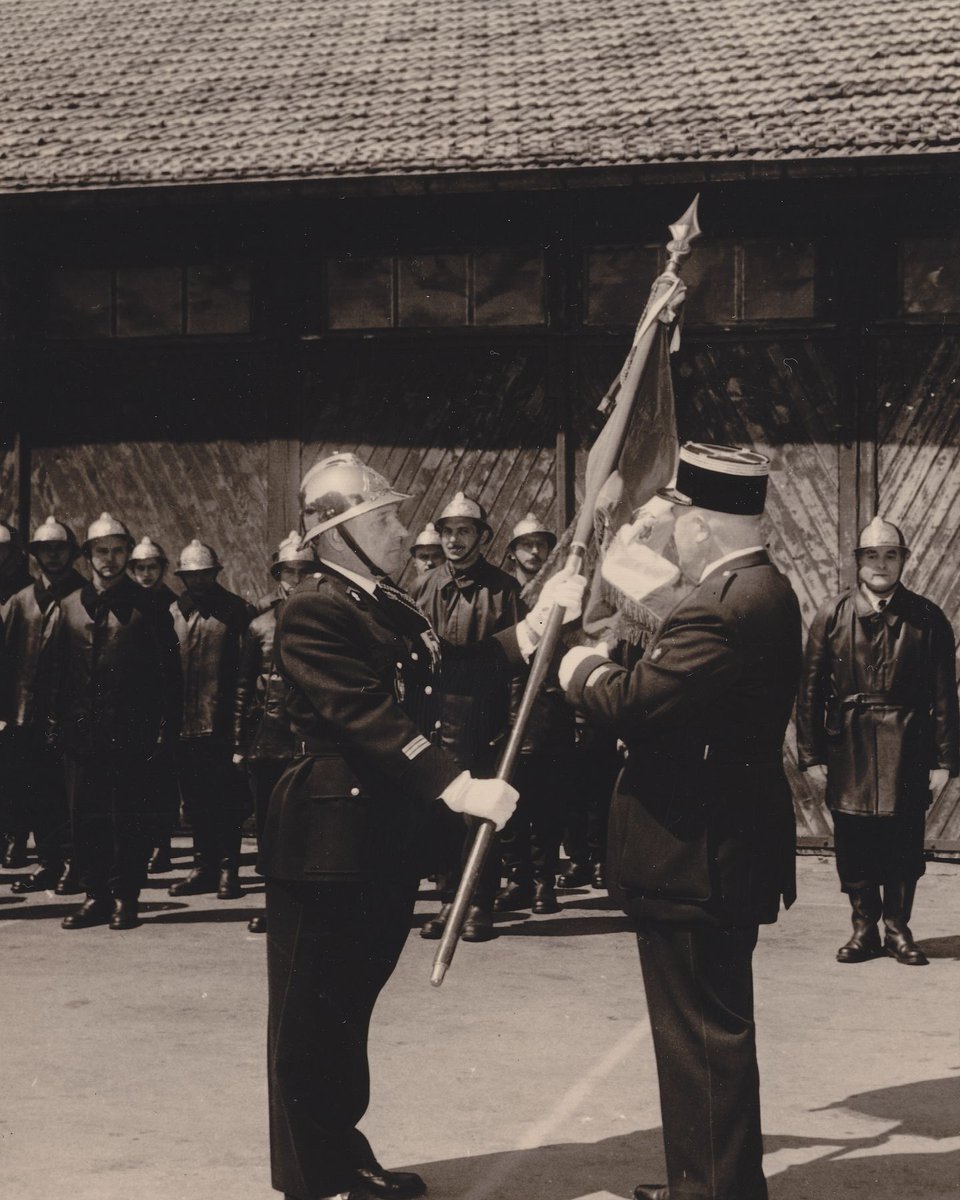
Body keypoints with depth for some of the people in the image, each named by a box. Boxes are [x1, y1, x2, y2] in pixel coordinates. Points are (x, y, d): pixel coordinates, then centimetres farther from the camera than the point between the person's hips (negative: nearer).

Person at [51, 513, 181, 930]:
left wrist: (164, 728, -8)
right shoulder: (70, 607, 10)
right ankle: (96, 896, 16)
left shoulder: (146, 607, 1)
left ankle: (125, 898, 9)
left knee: (128, 818, 0)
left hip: (130, 734, -3)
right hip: (81, 734, 4)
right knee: (84, 817, 6)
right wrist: (57, 724, 5)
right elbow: (58, 671, 12)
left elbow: (168, 673, -2)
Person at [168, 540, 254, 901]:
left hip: (223, 723, -4)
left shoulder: (236, 610, -1)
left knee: (226, 798, 0)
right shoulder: (172, 614, 11)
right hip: (184, 722, 4)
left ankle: (228, 868, 7)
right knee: (195, 799, 10)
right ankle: (204, 865, 19)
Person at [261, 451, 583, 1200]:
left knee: (350, 1003, 19)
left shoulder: (394, 607, 15)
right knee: (312, 1013, 3)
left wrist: (535, 630, 1)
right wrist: (460, 788, -32)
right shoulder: (315, 613, -16)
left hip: (389, 840, 9)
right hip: (330, 841, -9)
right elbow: (371, 719, -25)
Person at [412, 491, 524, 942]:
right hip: (435, 716, 4)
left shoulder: (502, 588, 0)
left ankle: (479, 906, 9)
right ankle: (448, 900, 18)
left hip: (483, 719, -4)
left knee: (480, 812, 0)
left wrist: (514, 723, -11)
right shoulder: (424, 588, 11)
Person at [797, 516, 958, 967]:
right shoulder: (833, 615, 2)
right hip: (848, 746, 1)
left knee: (904, 841, 3)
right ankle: (864, 929, 18)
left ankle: (898, 929, 17)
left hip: (906, 747, 0)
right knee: (853, 841, 4)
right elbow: (811, 689, 2)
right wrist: (811, 754, -2)